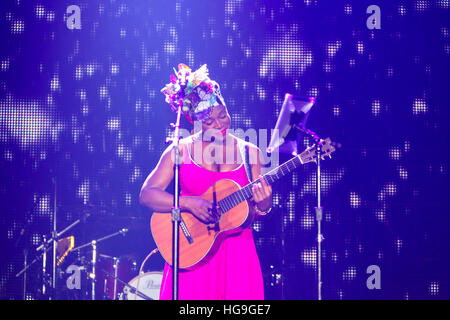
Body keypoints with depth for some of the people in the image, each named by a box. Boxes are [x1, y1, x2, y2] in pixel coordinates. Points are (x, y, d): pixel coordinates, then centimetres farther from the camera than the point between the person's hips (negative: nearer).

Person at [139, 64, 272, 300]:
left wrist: (262, 202, -15)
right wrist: (189, 203, -18)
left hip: (236, 251, 2)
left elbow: (259, 210, 8)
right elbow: (147, 194, -5)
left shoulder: (249, 152, 7)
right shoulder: (181, 150, 1)